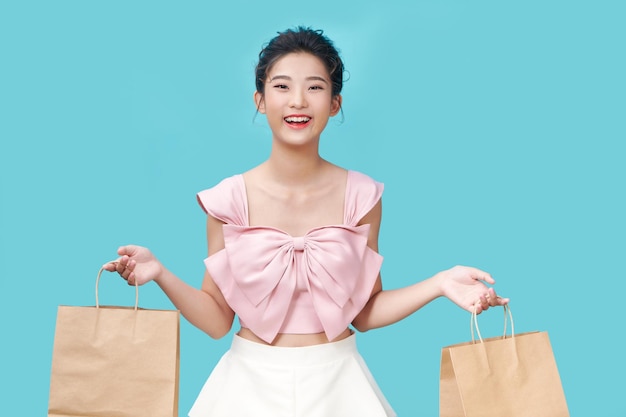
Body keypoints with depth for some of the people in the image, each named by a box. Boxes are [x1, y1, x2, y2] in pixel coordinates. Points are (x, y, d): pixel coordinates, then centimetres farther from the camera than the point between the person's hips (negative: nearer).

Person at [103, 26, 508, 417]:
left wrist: (440, 284, -12)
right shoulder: (228, 200, -10)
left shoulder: (361, 196, -8)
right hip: (253, 382, 0)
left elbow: (363, 312, -1)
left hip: (336, 381, 1)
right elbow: (217, 321, -5)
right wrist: (161, 273, -19)